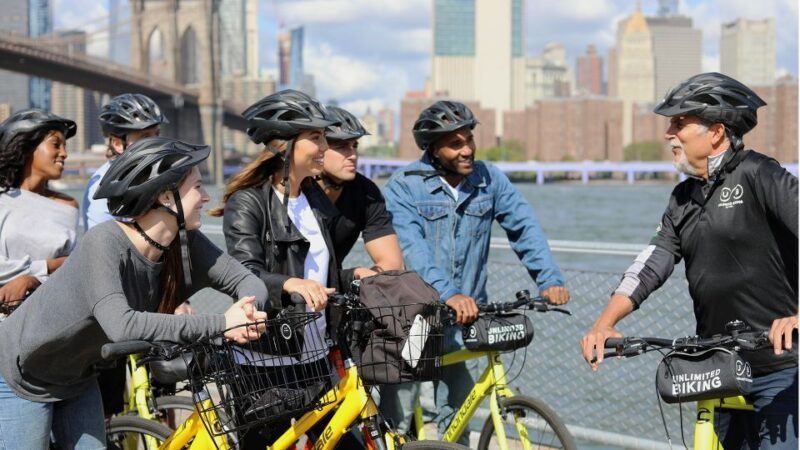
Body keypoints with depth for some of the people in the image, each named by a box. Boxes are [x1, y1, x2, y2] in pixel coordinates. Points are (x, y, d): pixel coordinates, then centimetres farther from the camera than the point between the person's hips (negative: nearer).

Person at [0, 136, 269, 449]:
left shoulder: (187, 244, -14)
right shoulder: (104, 243, -33)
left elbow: (246, 280, -11)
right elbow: (121, 325, -45)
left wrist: (247, 311, -36)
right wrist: (221, 324, -45)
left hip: (77, 377, 6)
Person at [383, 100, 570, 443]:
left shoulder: (490, 180, 2)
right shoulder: (404, 186, -9)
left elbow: (525, 229, -2)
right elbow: (411, 248, -22)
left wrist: (549, 280, -17)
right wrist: (449, 294, -36)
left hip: (463, 321, 3)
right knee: (396, 419, 0)